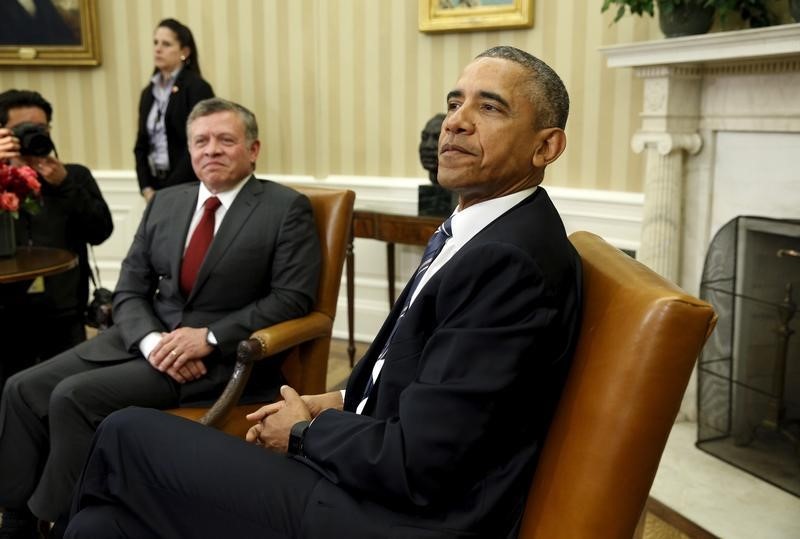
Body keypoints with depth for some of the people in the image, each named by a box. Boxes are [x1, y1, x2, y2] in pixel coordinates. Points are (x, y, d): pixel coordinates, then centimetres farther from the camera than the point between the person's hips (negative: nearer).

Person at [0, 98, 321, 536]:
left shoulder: (286, 208, -4)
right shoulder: (165, 203, 12)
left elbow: (293, 298, -11)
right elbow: (130, 291, 9)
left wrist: (209, 337, -19)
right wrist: (151, 339, -13)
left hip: (222, 354, -6)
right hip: (146, 338, 6)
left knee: (75, 396, -21)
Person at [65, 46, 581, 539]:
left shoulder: (511, 259, -23)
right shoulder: (480, 234, 8)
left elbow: (415, 464, -24)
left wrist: (305, 431, -7)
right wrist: (338, 403, 5)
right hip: (377, 478, 8)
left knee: (127, 436, 0)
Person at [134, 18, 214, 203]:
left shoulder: (198, 88, -7)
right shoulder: (149, 92, 13)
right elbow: (141, 145, 13)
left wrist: (169, 191, -14)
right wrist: (147, 188, 0)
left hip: (188, 187, -6)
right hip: (155, 184, 6)